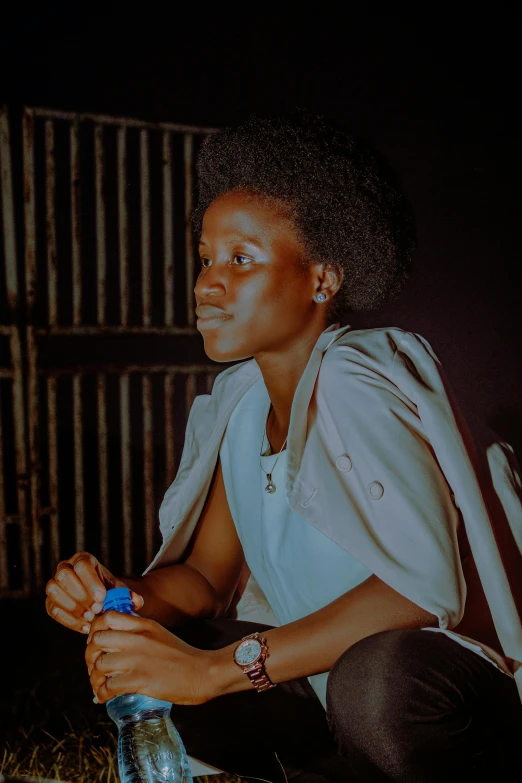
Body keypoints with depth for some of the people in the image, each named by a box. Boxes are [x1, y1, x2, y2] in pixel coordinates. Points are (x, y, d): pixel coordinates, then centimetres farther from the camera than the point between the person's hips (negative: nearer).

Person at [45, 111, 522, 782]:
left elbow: (425, 586, -31)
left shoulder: (353, 382, -19)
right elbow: (204, 575, 8)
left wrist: (216, 668, -30)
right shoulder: (242, 403, 4)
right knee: (126, 667, -2)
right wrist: (122, 598, -15)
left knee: (377, 677, -39)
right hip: (328, 686, 7)